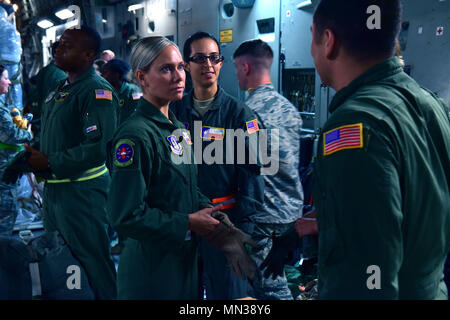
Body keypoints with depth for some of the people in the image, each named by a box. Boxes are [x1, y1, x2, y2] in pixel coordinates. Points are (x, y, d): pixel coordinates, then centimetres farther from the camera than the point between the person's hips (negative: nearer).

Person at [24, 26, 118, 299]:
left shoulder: (97, 90, -15)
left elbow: (98, 147, -25)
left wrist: (49, 163, -20)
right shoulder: (60, 89, 14)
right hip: (54, 187, 10)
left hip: (82, 191, -9)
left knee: (92, 260, 3)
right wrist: (31, 157, 5)